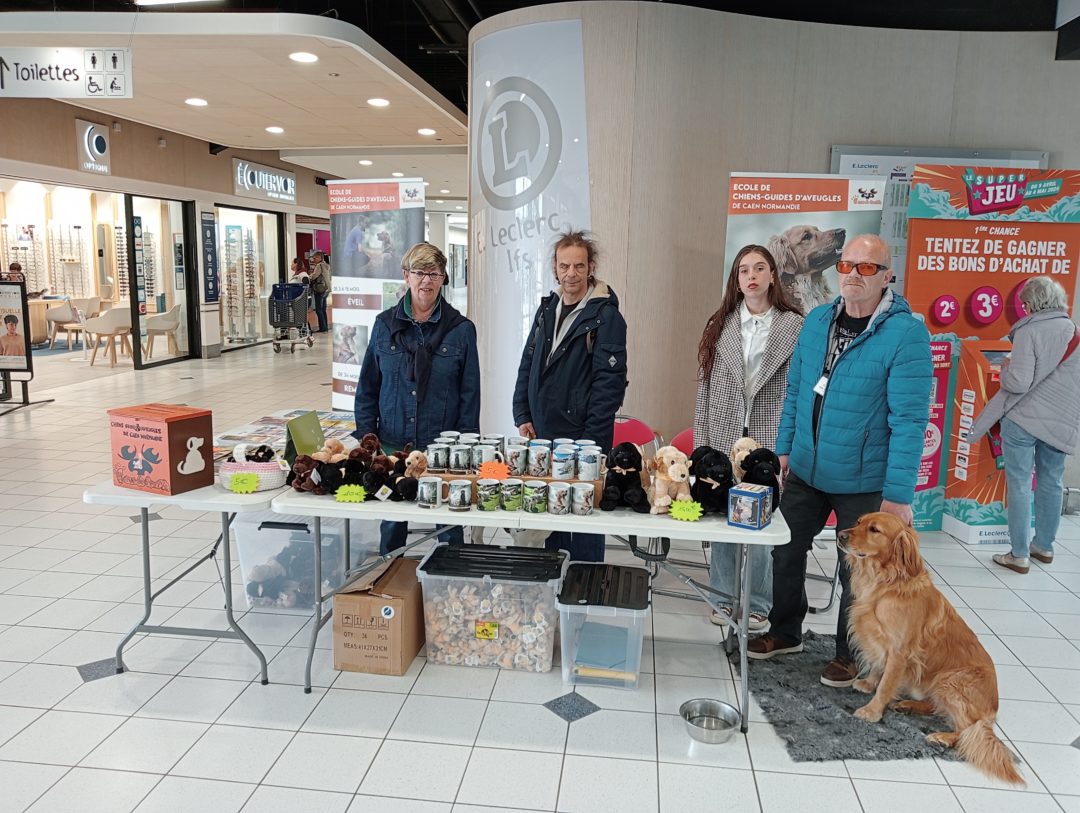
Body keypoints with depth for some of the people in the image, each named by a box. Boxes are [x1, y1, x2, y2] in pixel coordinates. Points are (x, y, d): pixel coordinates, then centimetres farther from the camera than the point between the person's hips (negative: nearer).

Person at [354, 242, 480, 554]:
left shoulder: (461, 329, -2)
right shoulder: (385, 324, 3)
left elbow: (470, 395, 0)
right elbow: (368, 387, 8)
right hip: (392, 444, 2)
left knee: (449, 528, 6)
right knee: (392, 527, 15)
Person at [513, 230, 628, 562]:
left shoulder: (605, 316, -8)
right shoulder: (547, 309, 11)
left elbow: (610, 381, -13)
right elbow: (527, 367, 15)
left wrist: (590, 439, -16)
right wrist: (523, 418, 5)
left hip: (583, 438, -6)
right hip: (542, 435, 6)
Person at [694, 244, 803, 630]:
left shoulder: (794, 326, -1)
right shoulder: (720, 327, 8)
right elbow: (705, 387, 7)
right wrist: (701, 442, 4)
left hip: (769, 439, -2)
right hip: (724, 438, 3)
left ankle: (757, 604, 19)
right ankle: (725, 597, 23)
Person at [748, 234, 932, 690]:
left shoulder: (906, 334, -17)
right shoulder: (817, 320, 1)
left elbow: (909, 420, -19)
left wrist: (898, 493, -21)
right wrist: (784, 448, 9)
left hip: (864, 483, -5)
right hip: (804, 471, 5)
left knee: (856, 570, 12)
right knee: (786, 553, 16)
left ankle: (848, 653, 34)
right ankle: (785, 633, 39)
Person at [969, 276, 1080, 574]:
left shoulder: (1029, 331, -13)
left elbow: (1018, 383, -19)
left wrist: (1006, 368, 1)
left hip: (1023, 418, -6)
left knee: (1020, 485, 1)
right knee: (1051, 483, 17)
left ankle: (1019, 555, 5)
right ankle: (1044, 547, 31)